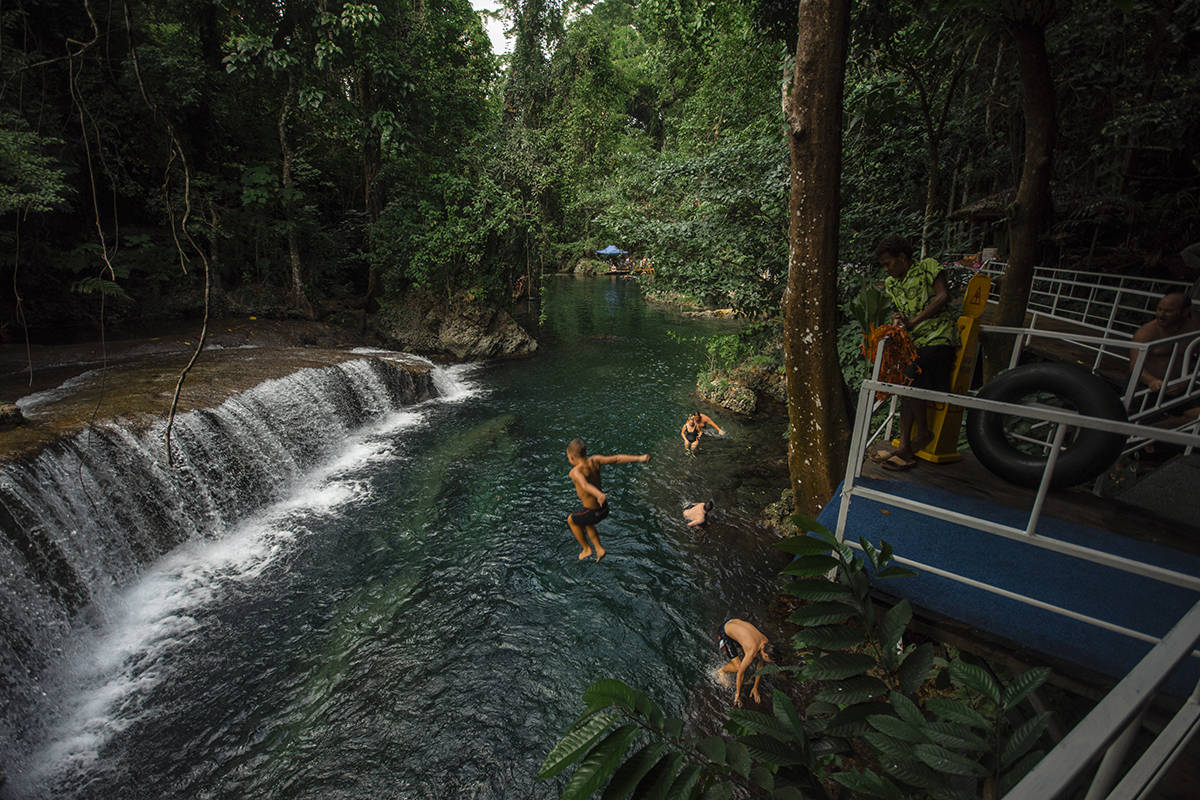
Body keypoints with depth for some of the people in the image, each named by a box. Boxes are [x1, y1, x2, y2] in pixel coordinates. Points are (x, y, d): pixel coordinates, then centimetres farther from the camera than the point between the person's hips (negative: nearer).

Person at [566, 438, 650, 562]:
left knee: (571, 520, 26)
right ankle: (599, 549, 35)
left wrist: (599, 495, -65)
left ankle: (586, 549, 38)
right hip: (605, 508, 7)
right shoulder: (594, 460, -9)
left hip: (593, 513, -7)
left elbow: (585, 485, -48)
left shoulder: (575, 471, -27)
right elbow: (617, 459, -13)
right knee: (583, 521, 35)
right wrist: (639, 458, -11)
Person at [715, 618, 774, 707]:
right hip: (725, 634, -7)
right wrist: (738, 694, -7)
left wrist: (755, 688, 11)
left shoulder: (767, 643, -11)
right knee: (738, 667, -9)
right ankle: (721, 671, 17)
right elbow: (740, 672, -20)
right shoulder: (752, 652, -32)